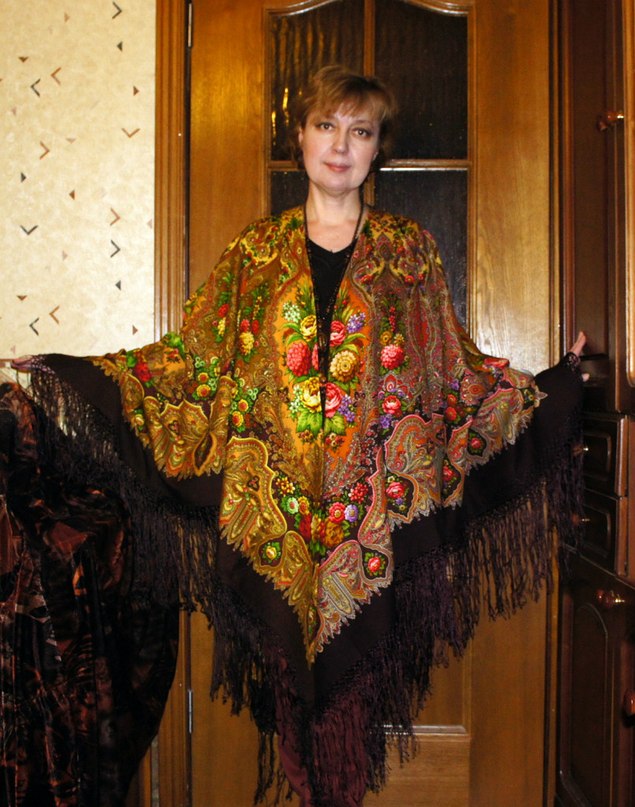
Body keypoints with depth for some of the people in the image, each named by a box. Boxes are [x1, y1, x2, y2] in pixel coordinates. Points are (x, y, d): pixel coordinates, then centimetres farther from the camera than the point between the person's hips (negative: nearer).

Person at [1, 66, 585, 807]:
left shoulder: (409, 250, 7)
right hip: (273, 510, 1)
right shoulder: (256, 251, 7)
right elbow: (194, 357, 5)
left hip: (373, 512, 0)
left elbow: (455, 370, 8)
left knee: (358, 658, 6)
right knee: (289, 659, 7)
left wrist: (558, 383, 1)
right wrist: (67, 376, 0)